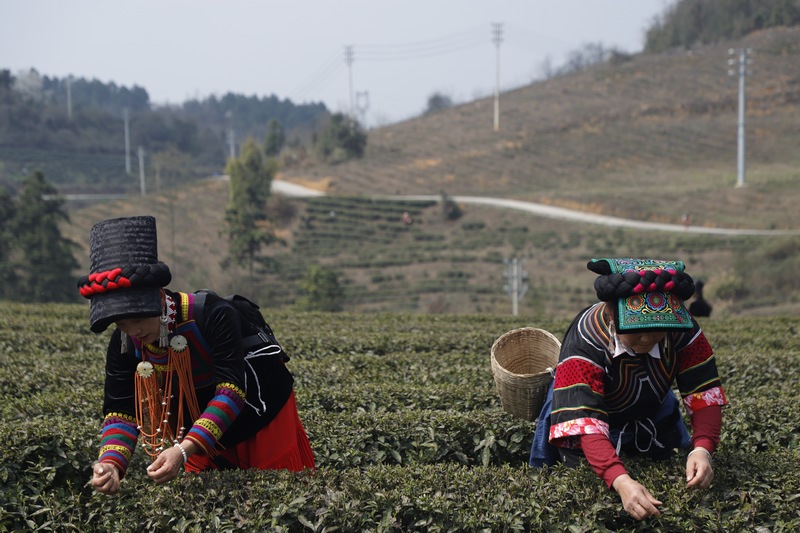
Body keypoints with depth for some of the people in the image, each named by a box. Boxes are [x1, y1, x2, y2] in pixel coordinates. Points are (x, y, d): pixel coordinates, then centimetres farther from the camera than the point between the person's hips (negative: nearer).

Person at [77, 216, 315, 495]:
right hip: (199, 431, 4)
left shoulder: (213, 315, -32)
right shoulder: (125, 346, -16)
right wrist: (111, 463, -38)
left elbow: (231, 390, -37)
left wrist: (185, 450, -49)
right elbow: (121, 412, -16)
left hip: (260, 411, -4)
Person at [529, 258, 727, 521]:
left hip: (654, 415, 3)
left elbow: (705, 393, -30)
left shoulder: (681, 328, -30)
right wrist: (621, 481, -64)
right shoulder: (585, 341, -41)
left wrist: (702, 449, -49)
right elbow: (585, 420, -49)